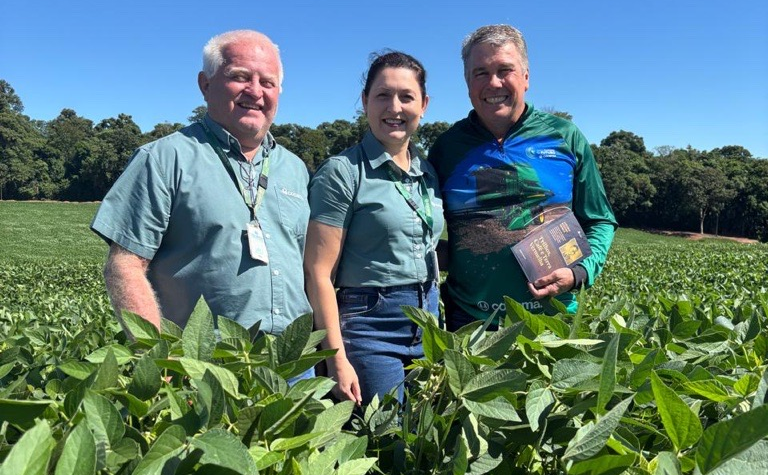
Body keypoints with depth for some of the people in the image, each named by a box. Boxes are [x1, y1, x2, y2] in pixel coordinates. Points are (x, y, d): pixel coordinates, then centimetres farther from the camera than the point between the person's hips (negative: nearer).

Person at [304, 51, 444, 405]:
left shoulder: (429, 174, 10)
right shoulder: (342, 172, -9)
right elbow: (319, 272, -12)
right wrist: (337, 359, -15)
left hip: (429, 327, 6)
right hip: (371, 326, -6)